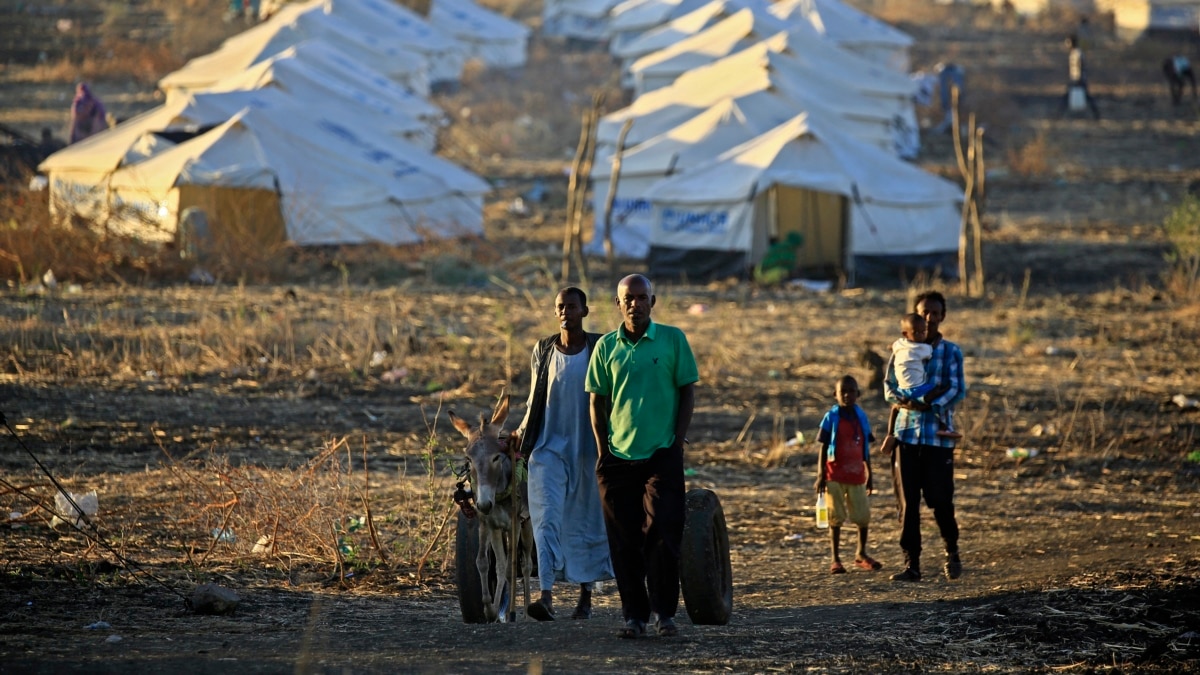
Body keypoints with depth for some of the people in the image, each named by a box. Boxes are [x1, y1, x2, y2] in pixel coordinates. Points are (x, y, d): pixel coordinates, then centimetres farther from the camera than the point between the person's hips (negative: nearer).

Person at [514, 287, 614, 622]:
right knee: (547, 519, -12)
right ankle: (546, 596, -20)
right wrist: (520, 435, 6)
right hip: (549, 447, 1)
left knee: (587, 522, 7)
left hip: (588, 449, -1)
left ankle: (586, 595, 20)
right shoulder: (543, 350, 5)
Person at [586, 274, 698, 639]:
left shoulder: (673, 339, 1)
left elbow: (688, 392, 3)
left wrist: (678, 441, -4)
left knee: (662, 535, -7)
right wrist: (602, 449, 3)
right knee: (625, 541, 3)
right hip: (618, 457, 2)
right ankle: (634, 615, 9)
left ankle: (665, 612, 1)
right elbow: (597, 401, 11)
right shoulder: (606, 346, 6)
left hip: (662, 455, -2)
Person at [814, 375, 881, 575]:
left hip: (856, 476, 3)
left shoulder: (861, 417, 5)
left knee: (863, 516, 5)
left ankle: (861, 554, 23)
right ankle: (835, 559, 8)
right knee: (836, 517, 1)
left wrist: (869, 475, 13)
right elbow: (823, 448, -3)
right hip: (835, 476, -3)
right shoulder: (831, 418, -5)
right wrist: (820, 476, -8)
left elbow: (866, 449, 12)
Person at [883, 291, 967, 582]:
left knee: (940, 499, -1)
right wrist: (902, 401, -17)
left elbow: (958, 389, -5)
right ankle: (911, 563, 3)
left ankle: (952, 553, 22)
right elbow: (889, 385, 5)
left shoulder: (951, 351, 4)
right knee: (907, 502, 0)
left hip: (938, 435, -2)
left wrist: (931, 405, -21)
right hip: (906, 433, 2)